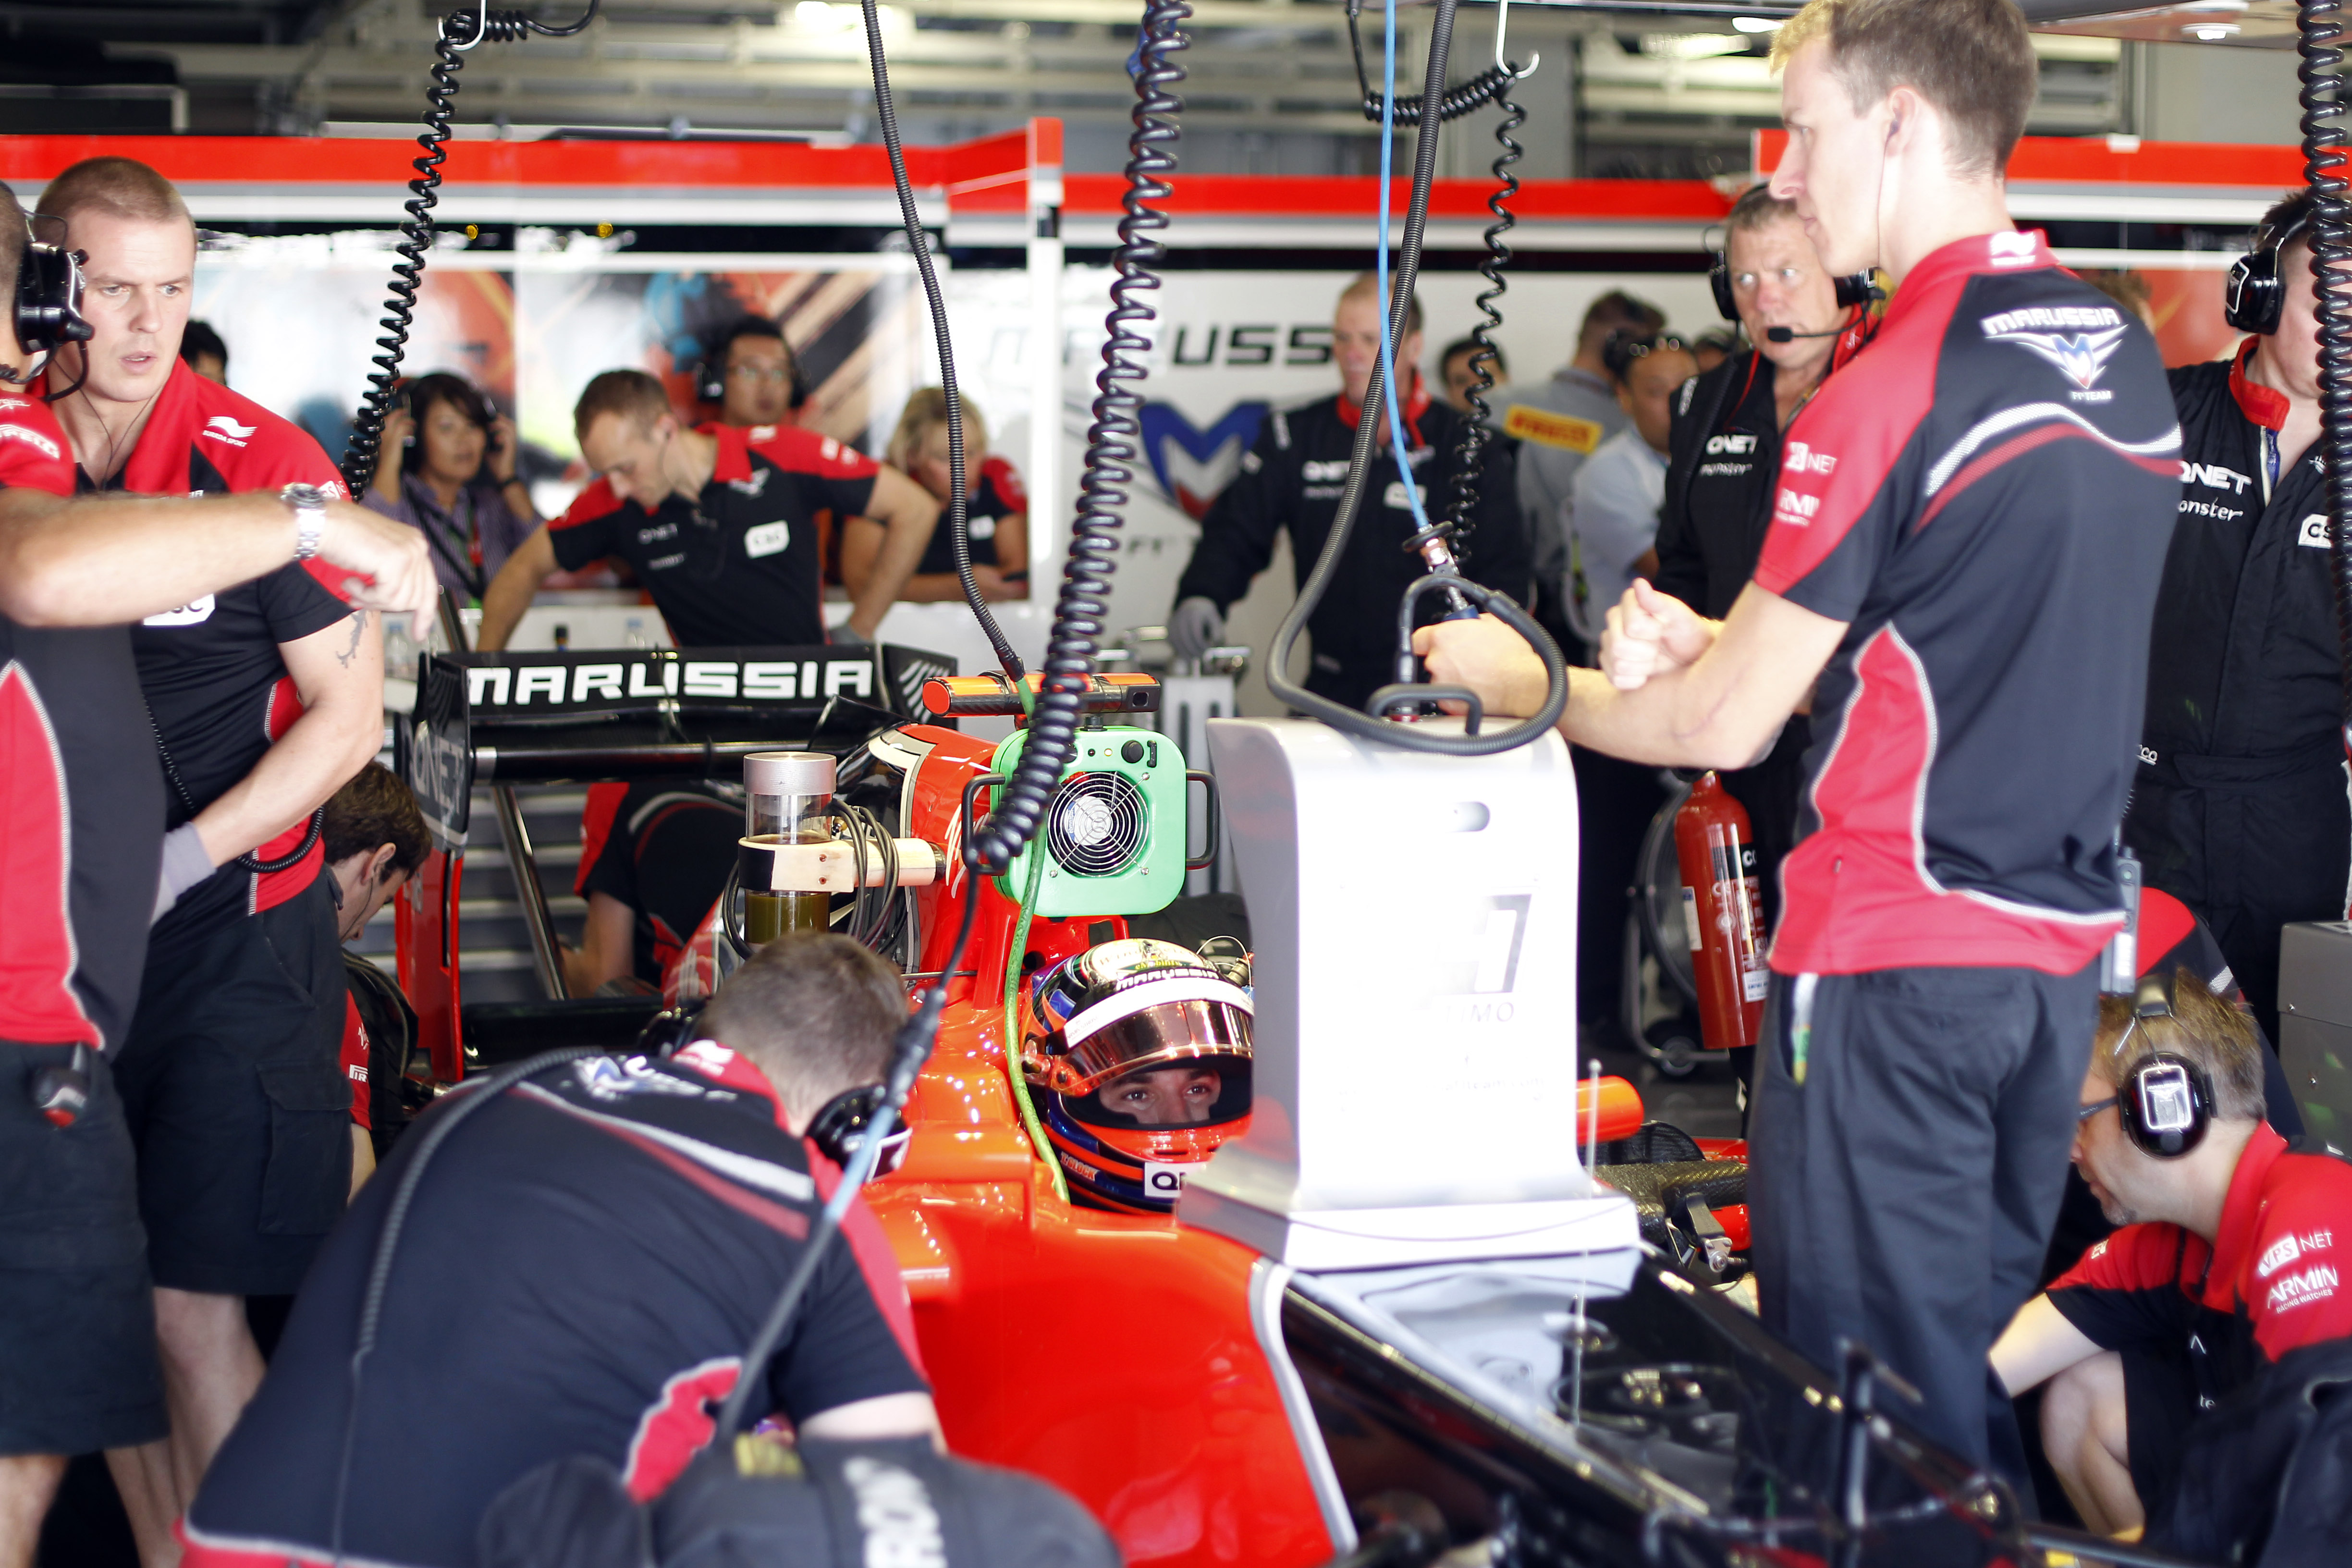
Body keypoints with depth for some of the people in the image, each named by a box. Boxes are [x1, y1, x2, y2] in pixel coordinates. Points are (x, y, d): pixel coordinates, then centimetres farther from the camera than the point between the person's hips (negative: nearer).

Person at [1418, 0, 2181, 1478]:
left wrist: (1526, 688, 5)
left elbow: (1727, 728, -12)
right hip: (2059, 936, 8)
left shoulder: (1892, 390, -17)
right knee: (1984, 1349, 17)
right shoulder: (2127, 358, 8)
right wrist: (1722, 643, 10)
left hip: (1893, 955, -8)